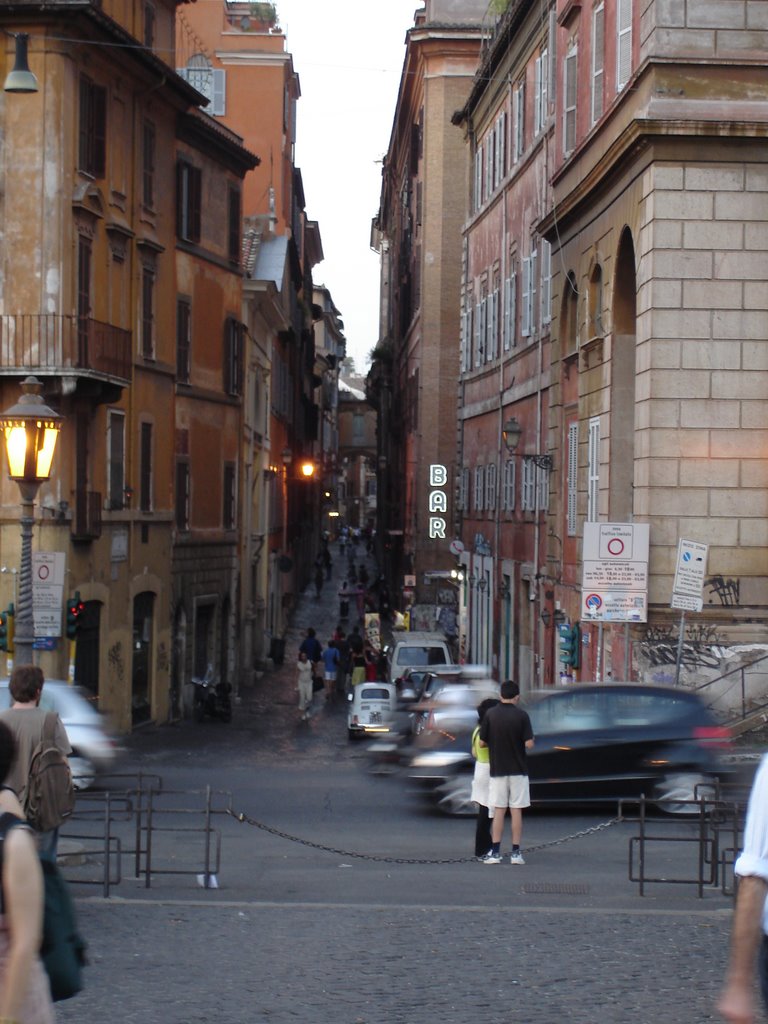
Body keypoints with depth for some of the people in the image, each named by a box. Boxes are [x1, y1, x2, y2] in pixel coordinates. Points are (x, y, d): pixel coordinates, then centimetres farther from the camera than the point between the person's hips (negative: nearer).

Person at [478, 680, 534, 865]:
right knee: (516, 811, 4)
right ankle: (515, 853, 3)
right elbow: (529, 743, -12)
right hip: (518, 770, -1)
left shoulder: (490, 715, -4)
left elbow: (482, 743, -2)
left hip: (497, 770, 1)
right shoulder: (521, 715, -9)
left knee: (498, 811, 5)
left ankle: (495, 852, 2)